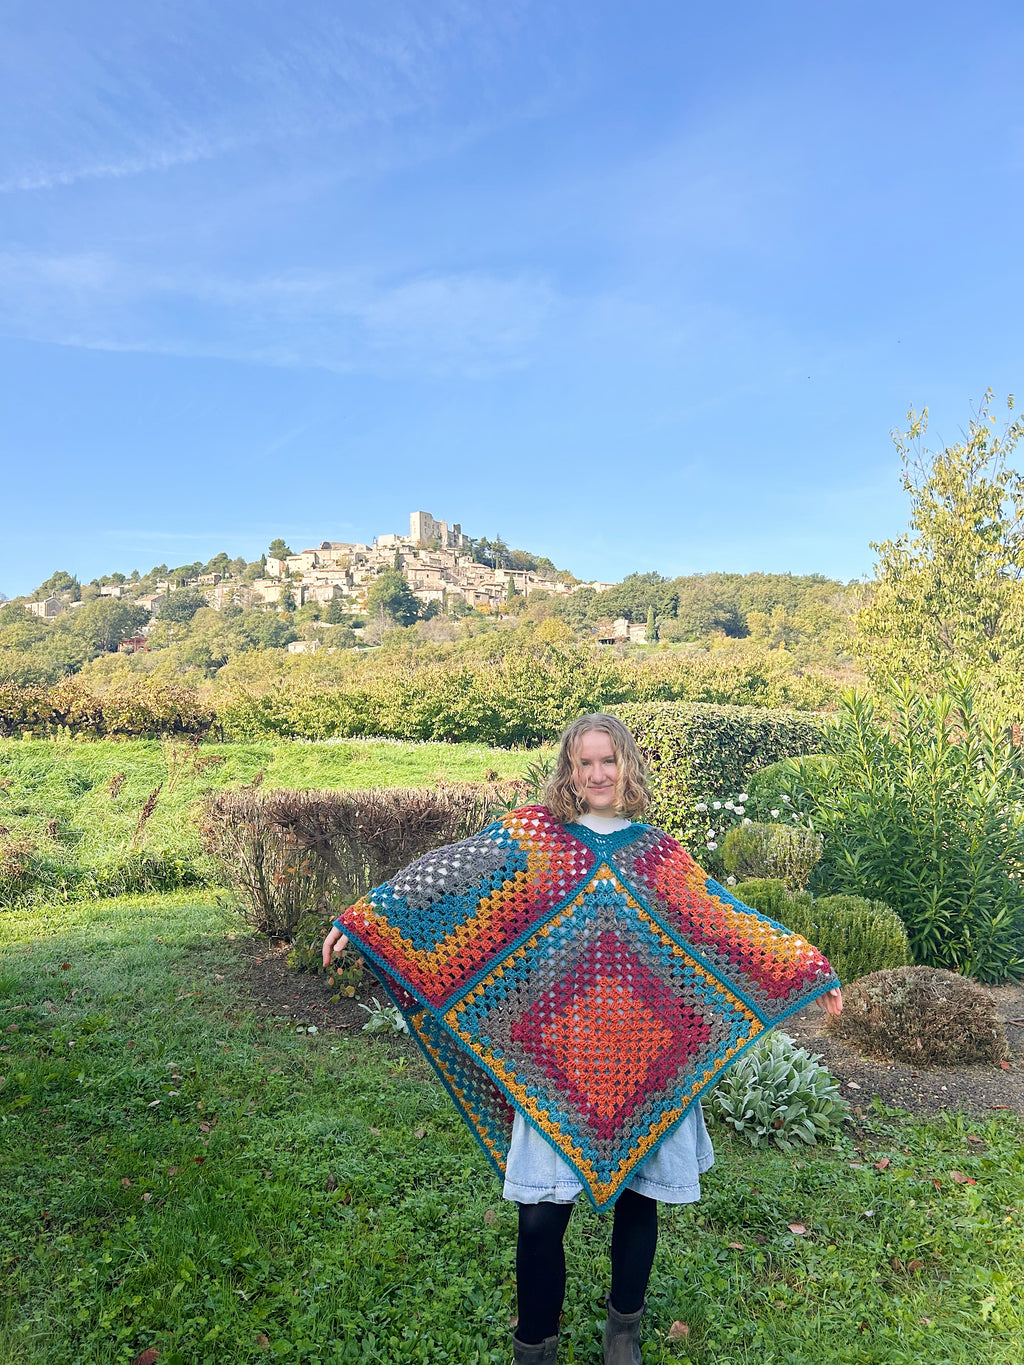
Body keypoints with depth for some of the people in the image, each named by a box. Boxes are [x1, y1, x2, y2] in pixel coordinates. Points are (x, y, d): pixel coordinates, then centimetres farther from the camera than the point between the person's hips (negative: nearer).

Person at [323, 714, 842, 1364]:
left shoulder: (656, 850, 8)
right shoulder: (533, 832, 2)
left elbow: (730, 922, 14)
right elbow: (447, 876, -4)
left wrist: (813, 970, 15)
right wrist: (362, 918, -10)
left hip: (643, 1056, 2)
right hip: (556, 1058, -2)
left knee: (639, 1197, 14)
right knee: (542, 1211, 2)